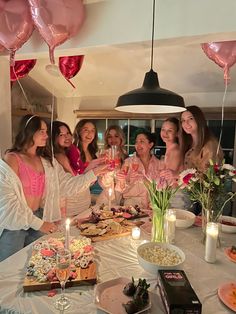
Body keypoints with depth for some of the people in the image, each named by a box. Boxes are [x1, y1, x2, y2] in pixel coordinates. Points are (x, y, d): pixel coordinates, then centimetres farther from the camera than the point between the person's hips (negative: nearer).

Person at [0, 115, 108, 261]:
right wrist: (38, 223, -15)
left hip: (39, 219, 5)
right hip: (14, 223, -4)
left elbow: (67, 184, 1)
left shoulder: (47, 161, 5)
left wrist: (94, 173, -9)